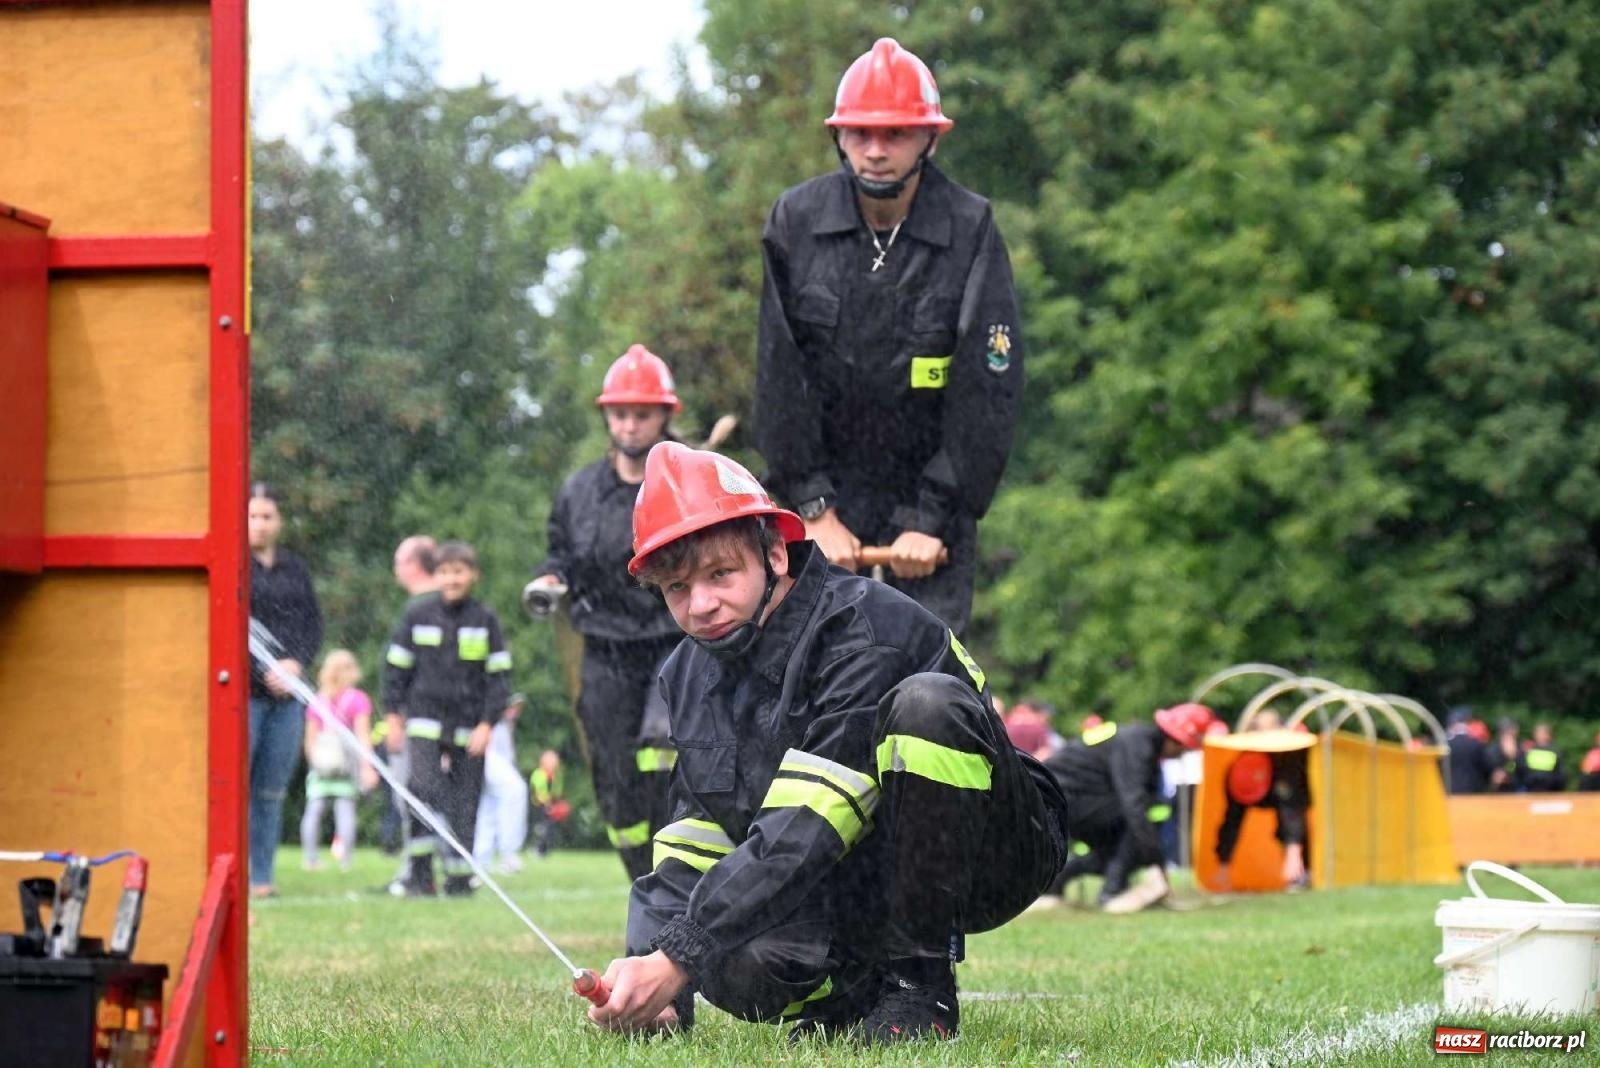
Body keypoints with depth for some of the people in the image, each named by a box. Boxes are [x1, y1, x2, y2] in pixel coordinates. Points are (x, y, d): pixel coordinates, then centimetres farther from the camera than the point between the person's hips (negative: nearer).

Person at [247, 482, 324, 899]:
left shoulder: (295, 569, 15)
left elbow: (313, 623, 12)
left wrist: (296, 662, -6)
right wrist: (265, 672, -17)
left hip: (286, 693, 5)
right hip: (242, 691, -5)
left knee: (272, 791, 8)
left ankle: (261, 876, 12)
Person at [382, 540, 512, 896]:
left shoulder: (485, 620, 4)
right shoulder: (418, 614, 5)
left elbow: (499, 674, 5)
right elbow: (396, 666, 11)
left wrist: (487, 722, -3)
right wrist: (393, 713, 6)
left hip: (469, 727, 1)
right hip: (425, 718, -1)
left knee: (464, 801, 2)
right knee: (424, 789, -16)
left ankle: (460, 876, 10)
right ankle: (419, 874, -11)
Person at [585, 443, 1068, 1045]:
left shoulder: (866, 629, -22)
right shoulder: (691, 676, 4)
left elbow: (805, 834, -30)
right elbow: (691, 844, 1)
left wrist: (677, 961, -35)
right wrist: (649, 964, -20)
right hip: (866, 887, 5)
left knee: (928, 702, -34)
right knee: (738, 968, -30)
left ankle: (922, 984, -21)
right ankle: (859, 982, 7)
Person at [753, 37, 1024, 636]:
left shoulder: (971, 232, -8)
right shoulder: (796, 221, -4)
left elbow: (987, 392, -9)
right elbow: (779, 378, -3)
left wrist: (931, 520, -12)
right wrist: (813, 508, -8)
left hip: (931, 495, -1)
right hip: (823, 487, 1)